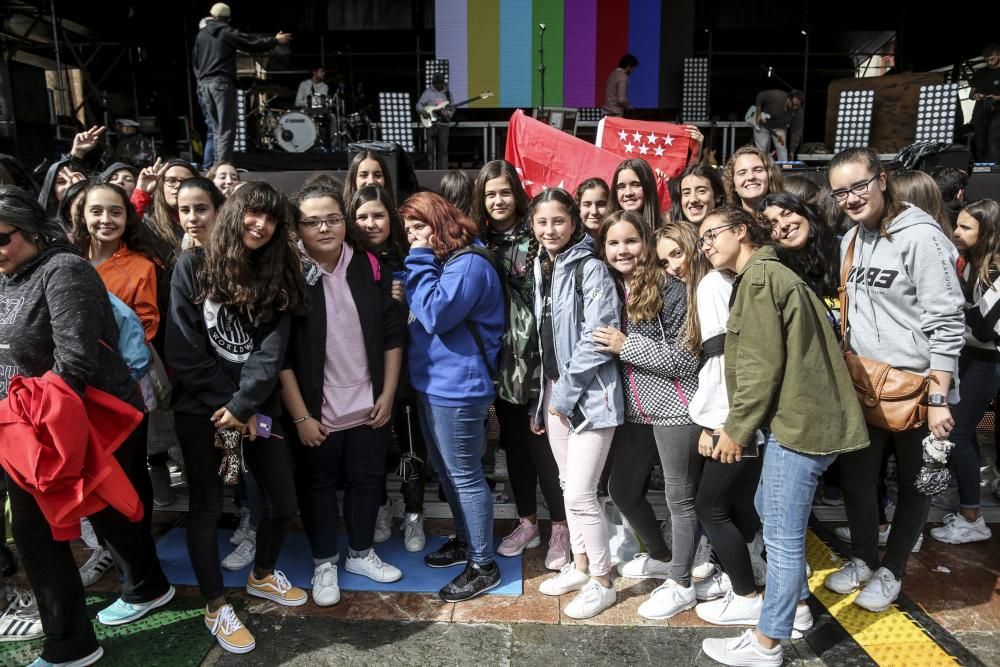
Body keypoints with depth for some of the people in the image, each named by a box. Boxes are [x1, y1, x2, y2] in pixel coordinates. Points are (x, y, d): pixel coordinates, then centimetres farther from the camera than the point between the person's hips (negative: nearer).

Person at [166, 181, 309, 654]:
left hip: (258, 407, 3)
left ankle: (262, 575, 34)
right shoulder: (192, 266, -4)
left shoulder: (278, 275, 4)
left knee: (283, 501, 7)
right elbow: (183, 348, -9)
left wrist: (243, 406, -15)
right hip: (201, 409, -3)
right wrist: (226, 406, -11)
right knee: (206, 507, 6)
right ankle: (215, 607, 24)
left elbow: (272, 349, -5)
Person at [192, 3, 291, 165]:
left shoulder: (201, 34, 15)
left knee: (216, 128, 12)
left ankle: (218, 163, 11)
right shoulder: (228, 33, -2)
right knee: (226, 129, -8)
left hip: (204, 84, 6)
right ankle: (223, 164, -16)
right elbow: (253, 44, -1)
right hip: (222, 83, -6)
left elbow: (195, 61, 18)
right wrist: (275, 40, 11)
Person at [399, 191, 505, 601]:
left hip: (457, 387, -10)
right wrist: (421, 260, 3)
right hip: (432, 382, 10)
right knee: (444, 470, 20)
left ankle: (483, 565, 13)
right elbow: (417, 312, 15)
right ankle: (466, 540, 37)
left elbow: (435, 315, -26)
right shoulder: (436, 261, 14)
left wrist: (420, 261, -18)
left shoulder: (468, 263, -17)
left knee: (465, 476, -1)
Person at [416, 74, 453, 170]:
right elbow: (419, 105, 2)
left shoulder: (448, 93, 12)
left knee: (443, 148, -2)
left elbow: (452, 108, 14)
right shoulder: (428, 92, 4)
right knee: (430, 148, -2)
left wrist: (448, 113, -7)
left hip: (444, 124, 2)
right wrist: (422, 111, -19)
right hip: (431, 123, -2)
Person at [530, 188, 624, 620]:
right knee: (568, 486, 16)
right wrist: (542, 397, 14)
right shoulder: (542, 269, 12)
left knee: (580, 494, -5)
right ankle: (580, 566, 32)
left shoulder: (591, 268, -12)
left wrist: (567, 392, -15)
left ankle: (602, 583, 13)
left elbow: (598, 339, -19)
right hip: (556, 391, 8)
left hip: (589, 394, -8)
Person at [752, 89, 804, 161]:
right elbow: (760, 96, -15)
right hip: (763, 125, -2)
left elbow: (796, 132, -22)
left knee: (782, 147, -12)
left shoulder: (799, 112, -26)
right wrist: (758, 114, -20)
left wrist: (792, 152, -24)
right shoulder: (775, 97, -34)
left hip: (780, 127, 2)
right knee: (762, 148, -5)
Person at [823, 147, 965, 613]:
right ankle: (863, 559, 34)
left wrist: (939, 398, -20)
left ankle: (891, 571, 30)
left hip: (916, 388, -6)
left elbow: (946, 324, -18)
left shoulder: (921, 237, -16)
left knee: (913, 484, 13)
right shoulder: (851, 239, 6)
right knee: (855, 478, 12)